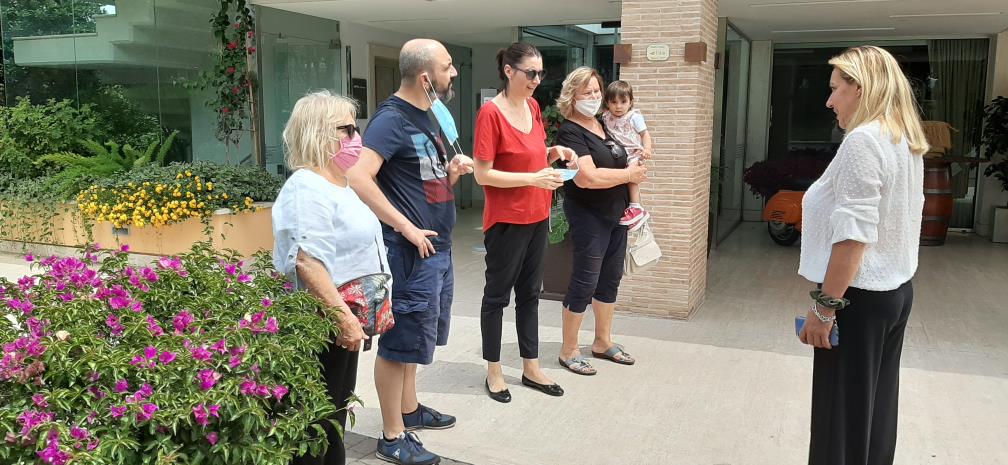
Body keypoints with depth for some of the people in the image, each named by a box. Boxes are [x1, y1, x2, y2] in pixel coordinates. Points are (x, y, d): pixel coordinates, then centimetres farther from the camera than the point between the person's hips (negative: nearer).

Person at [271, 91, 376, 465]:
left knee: (337, 416, 19)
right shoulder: (307, 189, -19)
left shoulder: (338, 185, 13)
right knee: (319, 423, 2)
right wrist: (344, 318, -28)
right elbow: (308, 263, -28)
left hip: (344, 320, 10)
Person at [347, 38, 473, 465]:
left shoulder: (427, 115, 13)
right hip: (412, 250, -9)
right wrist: (406, 227, -24)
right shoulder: (391, 119, -15)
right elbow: (358, 178, -27)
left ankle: (409, 409, 36)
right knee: (399, 341, 0)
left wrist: (452, 171, 2)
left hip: (437, 246, 9)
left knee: (414, 335, 20)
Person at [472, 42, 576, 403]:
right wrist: (533, 178, -24)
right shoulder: (491, 112, -16)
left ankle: (531, 368, 28)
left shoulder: (533, 107, 7)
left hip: (537, 216, 8)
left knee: (530, 293, 15)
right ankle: (493, 371, 21)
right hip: (506, 220, -7)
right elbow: (482, 174, -17)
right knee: (498, 294, 7)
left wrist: (554, 153, 0)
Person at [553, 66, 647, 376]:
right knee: (584, 283, -1)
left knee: (610, 279, 15)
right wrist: (628, 175, -16)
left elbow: (618, 161, 26)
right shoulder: (570, 131, -16)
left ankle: (603, 341, 30)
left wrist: (635, 169, 3)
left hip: (615, 214, 8)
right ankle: (569, 351, 13)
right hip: (589, 217, -8)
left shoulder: (604, 124, 9)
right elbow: (587, 177, -27)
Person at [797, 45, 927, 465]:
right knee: (875, 403, 19)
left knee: (844, 412, 2)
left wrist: (825, 306, -21)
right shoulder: (907, 141, 11)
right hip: (895, 289, 10)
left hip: (859, 295, -9)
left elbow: (853, 234, -25)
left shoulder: (863, 140, -19)